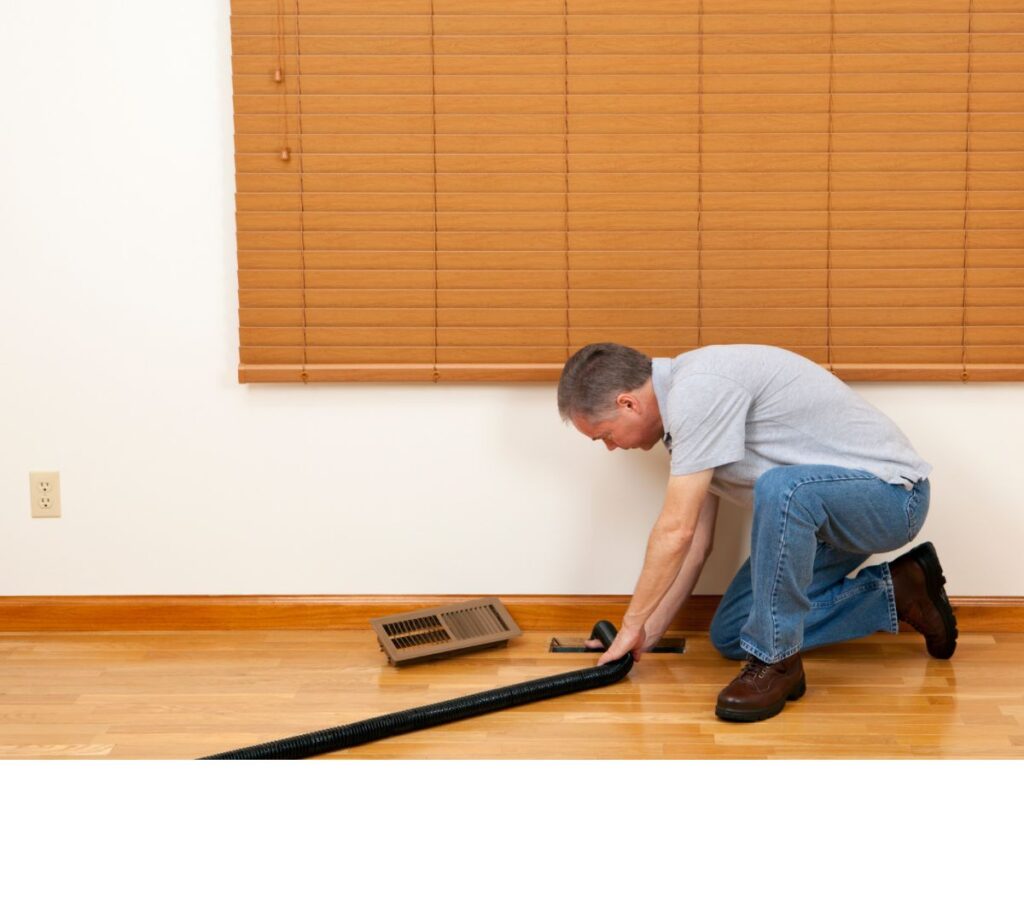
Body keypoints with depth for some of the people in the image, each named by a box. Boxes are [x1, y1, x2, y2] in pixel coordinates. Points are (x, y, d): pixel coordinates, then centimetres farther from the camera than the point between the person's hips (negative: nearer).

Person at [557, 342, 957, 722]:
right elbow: (696, 542, 12)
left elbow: (676, 531, -23)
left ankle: (776, 662, -21)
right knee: (730, 634, 7)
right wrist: (647, 634, 12)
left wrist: (632, 623, -10)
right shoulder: (685, 398, 6)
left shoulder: (698, 389, -25)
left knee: (781, 488, -40)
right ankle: (894, 592, 16)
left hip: (890, 491, -10)